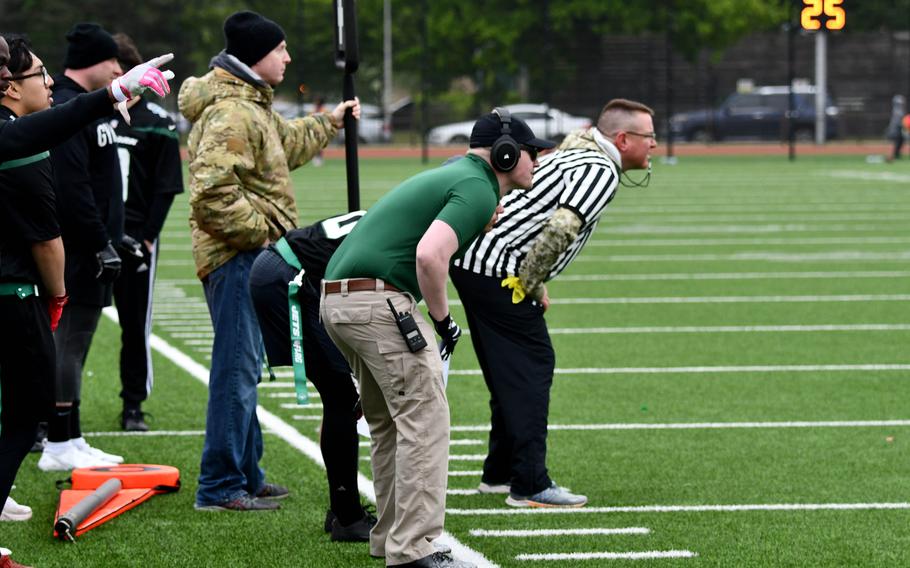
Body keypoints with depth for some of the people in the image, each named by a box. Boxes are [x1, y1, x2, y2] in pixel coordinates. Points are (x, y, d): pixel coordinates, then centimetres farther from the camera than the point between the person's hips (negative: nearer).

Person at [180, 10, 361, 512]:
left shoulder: (251, 107, 17)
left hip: (252, 258, 11)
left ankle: (245, 475, 26)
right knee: (237, 370, -9)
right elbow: (212, 194, -28)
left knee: (244, 368, 17)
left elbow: (287, 144, 39)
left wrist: (330, 122, 46)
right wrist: (263, 230, -20)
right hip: (236, 258, -11)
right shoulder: (231, 114, -19)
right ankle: (219, 487, -6)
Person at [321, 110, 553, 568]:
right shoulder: (478, 189, -7)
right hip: (379, 302, -10)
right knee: (425, 416, -9)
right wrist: (442, 319, -10)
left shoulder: (452, 175, 23)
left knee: (388, 421, 19)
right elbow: (429, 256, -22)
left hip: (336, 301, 10)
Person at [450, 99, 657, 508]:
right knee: (532, 366, -7)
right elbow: (561, 228, -27)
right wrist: (533, 285, -15)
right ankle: (529, 486, -10)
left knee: (510, 370, 17)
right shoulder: (601, 171, -12)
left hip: (469, 262, 10)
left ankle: (499, 473, 24)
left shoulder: (576, 154, 20)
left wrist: (531, 282, 19)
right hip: (498, 271, -10)